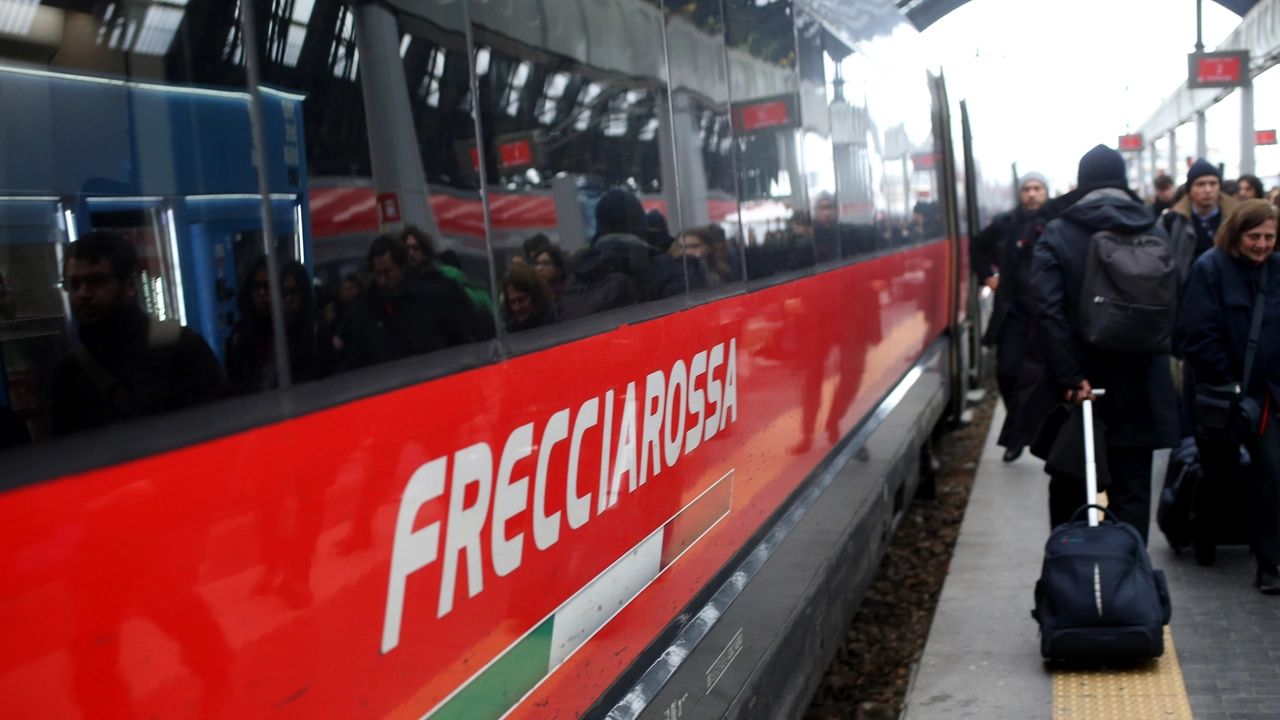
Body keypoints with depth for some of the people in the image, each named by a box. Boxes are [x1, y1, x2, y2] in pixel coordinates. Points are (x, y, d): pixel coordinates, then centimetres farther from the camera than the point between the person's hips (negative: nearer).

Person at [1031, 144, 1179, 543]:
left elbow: (1048, 309, -17)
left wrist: (1068, 377, -17)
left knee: (1069, 488, 13)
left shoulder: (1056, 234, -6)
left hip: (1078, 385, -1)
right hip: (1139, 388, 1)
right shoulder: (1155, 233, 1)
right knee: (1132, 490, 7)